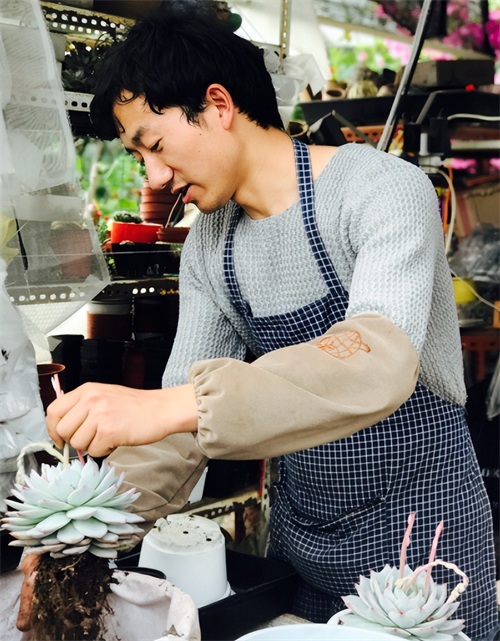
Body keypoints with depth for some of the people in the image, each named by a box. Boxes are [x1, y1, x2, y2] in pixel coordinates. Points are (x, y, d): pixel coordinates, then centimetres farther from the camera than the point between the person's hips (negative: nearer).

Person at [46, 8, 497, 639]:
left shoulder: (382, 189, -19)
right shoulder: (207, 249, 1)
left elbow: (380, 362, -36)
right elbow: (179, 424, 1)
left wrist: (169, 405, -44)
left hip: (421, 532, -5)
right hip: (300, 537, 6)